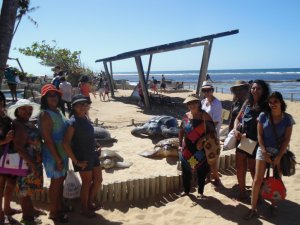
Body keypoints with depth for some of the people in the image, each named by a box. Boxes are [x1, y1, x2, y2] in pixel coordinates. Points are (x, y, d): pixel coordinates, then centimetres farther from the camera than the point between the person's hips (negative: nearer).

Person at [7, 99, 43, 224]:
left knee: (28, 188, 21)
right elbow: (19, 148, -25)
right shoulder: (19, 125, -19)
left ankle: (30, 209, 37)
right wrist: (32, 163, -26)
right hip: (25, 162, -9)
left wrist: (36, 162, 15)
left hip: (33, 161, 9)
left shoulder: (29, 124, 8)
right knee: (25, 188, 3)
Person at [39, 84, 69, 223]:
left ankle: (59, 206, 37)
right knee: (56, 182, 5)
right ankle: (53, 212, 21)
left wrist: (62, 156, 15)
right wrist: (58, 159, -21)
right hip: (54, 154, -8)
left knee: (61, 181, 20)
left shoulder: (57, 111, 7)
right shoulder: (46, 114, -19)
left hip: (62, 152, 8)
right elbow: (48, 140, -22)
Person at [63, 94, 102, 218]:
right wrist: (75, 161, -21)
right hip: (82, 157, -8)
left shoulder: (85, 118, 5)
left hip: (92, 154, 8)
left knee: (98, 180, 16)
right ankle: (85, 210, 26)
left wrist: (95, 149, 12)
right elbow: (66, 143, -26)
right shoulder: (73, 122, -20)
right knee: (87, 183, 6)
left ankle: (90, 203, 37)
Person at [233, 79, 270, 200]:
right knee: (240, 167, 10)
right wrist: (236, 130, -6)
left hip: (255, 141, -4)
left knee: (253, 168, 5)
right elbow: (238, 118, 9)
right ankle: (242, 191, 26)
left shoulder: (266, 106, -7)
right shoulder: (247, 102, 6)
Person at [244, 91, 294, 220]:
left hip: (279, 152, 0)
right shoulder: (263, 116, -3)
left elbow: (287, 139, -5)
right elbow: (259, 135, -2)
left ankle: (274, 205, 26)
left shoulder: (287, 118, -4)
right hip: (264, 150, 0)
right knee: (258, 179, -4)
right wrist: (264, 153, -10)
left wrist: (279, 156, -11)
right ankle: (253, 209, 1)